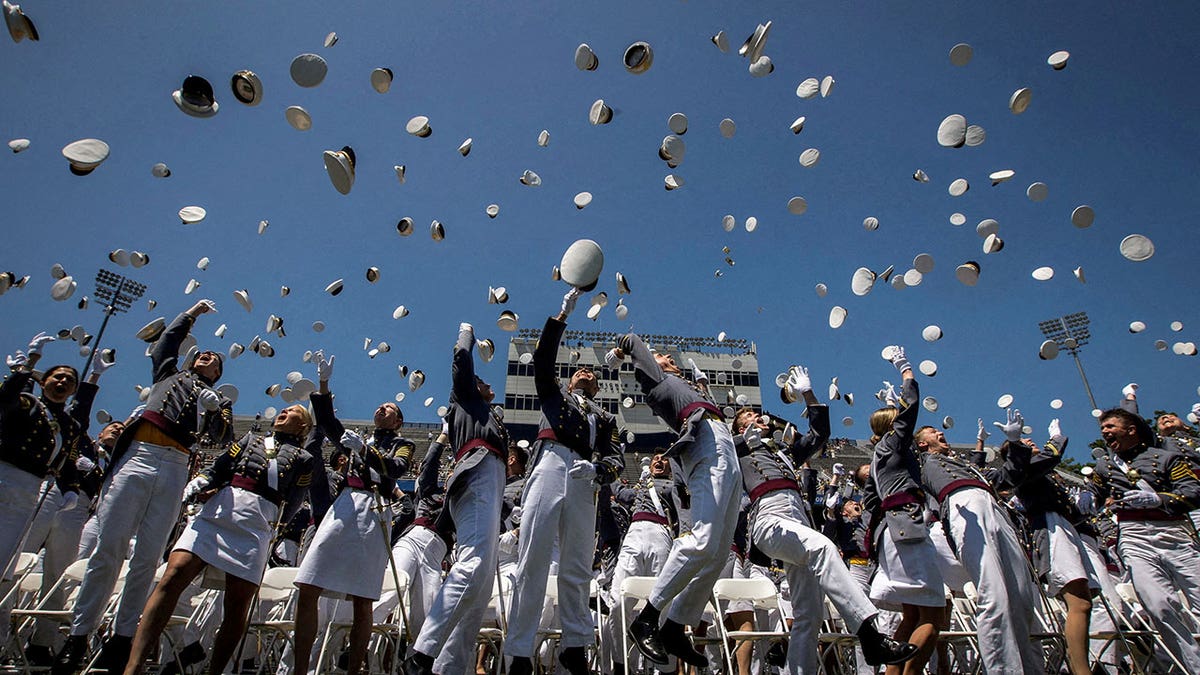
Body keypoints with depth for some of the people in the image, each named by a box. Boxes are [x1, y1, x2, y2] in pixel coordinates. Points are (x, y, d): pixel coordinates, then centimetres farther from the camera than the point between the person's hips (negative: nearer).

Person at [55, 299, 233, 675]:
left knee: (148, 557, -5)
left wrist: (214, 410, -4)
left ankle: (122, 638, 2)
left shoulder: (218, 401, 24)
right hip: (138, 456, 0)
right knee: (108, 547, -7)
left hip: (175, 469, 0)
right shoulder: (168, 374, 29)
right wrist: (192, 314, 36)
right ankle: (78, 635, -2)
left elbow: (222, 441, 12)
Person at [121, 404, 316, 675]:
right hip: (214, 513, 2)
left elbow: (289, 506, 7)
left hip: (256, 526, -2)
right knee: (172, 576, -16)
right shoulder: (250, 439, 28)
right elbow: (216, 471, 19)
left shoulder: (303, 459, 17)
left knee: (237, 605, -5)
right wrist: (193, 490, -3)